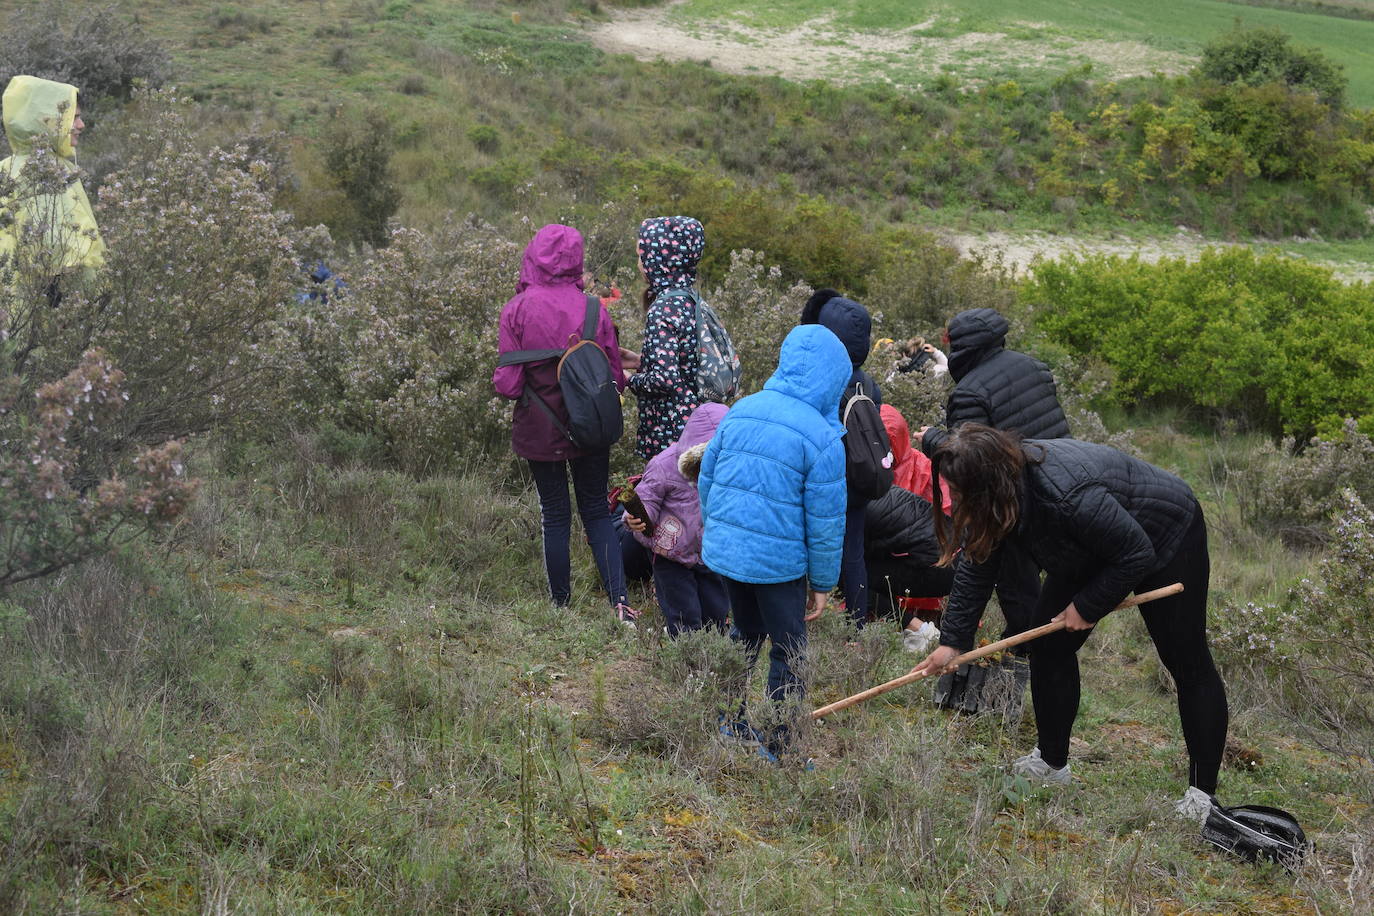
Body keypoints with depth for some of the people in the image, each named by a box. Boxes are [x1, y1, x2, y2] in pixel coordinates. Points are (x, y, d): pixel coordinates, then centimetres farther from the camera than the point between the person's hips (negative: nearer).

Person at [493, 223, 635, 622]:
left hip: (539, 430, -1)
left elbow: (509, 384, -13)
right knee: (596, 511, 13)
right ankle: (620, 600, 0)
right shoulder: (593, 310, -10)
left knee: (555, 515, 12)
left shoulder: (517, 310, -13)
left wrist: (499, 379, 9)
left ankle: (561, 604, 19)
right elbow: (616, 377, -4)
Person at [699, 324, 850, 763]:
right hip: (779, 560, -6)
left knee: (746, 635, 26)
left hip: (724, 549, 6)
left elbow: (706, 478, 10)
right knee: (789, 651, 9)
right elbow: (825, 518, -10)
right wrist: (822, 581, 1)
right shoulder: (822, 437, -14)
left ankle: (730, 724, 36)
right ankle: (779, 748, 14)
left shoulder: (741, 410, 2)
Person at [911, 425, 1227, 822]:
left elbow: (1137, 555, -31)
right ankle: (1051, 762, 17)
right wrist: (952, 640, -10)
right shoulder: (997, 494, -18)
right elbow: (976, 565, -7)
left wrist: (1087, 606, -19)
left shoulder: (1067, 494, -42)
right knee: (1048, 642, 4)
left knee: (1187, 663, -2)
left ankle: (1202, 793, 5)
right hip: (1096, 551, 8)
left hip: (1167, 539, -8)